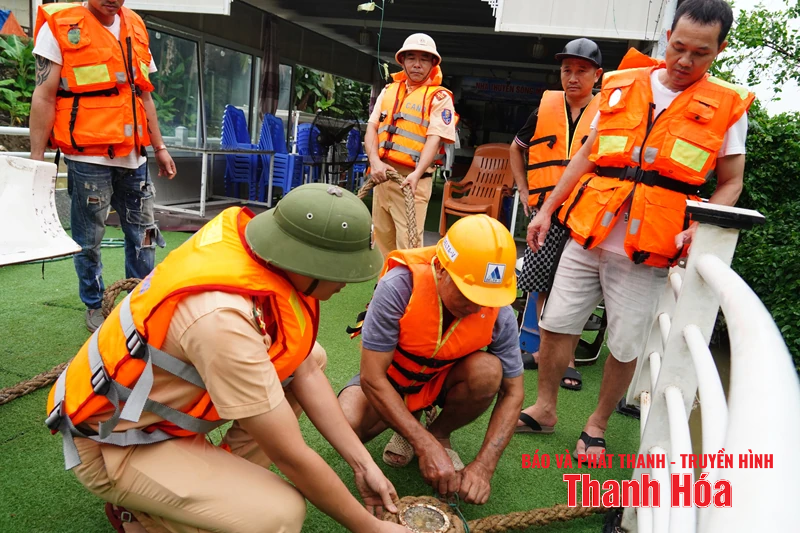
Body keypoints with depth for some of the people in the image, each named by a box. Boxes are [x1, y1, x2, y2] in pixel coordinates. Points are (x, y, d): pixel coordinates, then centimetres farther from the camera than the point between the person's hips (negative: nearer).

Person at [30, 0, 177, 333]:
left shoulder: (135, 28, 12)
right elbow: (44, 96, -6)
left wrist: (159, 147, 16)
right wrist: (37, 157, -9)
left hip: (133, 156, 5)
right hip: (88, 156, -4)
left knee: (142, 233, 9)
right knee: (89, 240, 6)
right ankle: (94, 306, 25)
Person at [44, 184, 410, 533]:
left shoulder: (257, 246, -13)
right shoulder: (222, 318, -37)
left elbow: (305, 371, -4)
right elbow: (291, 456, -27)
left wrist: (363, 463, -4)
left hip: (165, 402, 8)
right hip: (115, 445, -8)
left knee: (309, 357, 3)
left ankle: (226, 478, 8)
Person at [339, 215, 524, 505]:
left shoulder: (498, 312, -24)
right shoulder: (398, 287, -34)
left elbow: (513, 391, -13)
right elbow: (372, 378, -29)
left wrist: (484, 466, -24)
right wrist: (425, 448, -33)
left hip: (443, 381, 2)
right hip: (390, 379, -1)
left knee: (488, 371, -31)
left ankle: (440, 433, 1)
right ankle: (408, 429, 5)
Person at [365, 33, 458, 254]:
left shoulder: (439, 98, -2)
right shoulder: (388, 91, 14)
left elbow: (434, 139, -13)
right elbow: (372, 127, 7)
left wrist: (417, 174, -28)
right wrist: (375, 161, -12)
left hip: (411, 178, -6)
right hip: (382, 175, 6)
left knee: (408, 243, -9)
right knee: (381, 237, 14)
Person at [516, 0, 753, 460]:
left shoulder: (727, 107, 3)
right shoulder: (621, 86, 8)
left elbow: (730, 183, 8)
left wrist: (703, 229, -12)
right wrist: (547, 209, 10)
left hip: (646, 250, -2)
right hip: (587, 235, 2)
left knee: (626, 346, 6)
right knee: (556, 324, 6)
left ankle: (598, 425, 27)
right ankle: (545, 408, 26)